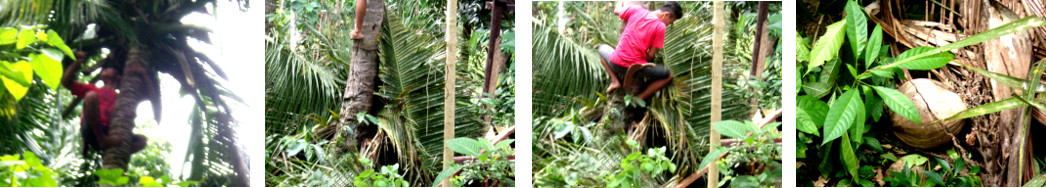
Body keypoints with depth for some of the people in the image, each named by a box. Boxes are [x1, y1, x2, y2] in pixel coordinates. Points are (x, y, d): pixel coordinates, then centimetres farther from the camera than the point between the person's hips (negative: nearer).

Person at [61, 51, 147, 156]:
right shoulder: (92, 89, 30)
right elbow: (66, 82, 23)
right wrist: (77, 62, 13)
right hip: (90, 131, -3)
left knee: (142, 140, -16)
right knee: (91, 96, -26)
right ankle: (103, 140, -30)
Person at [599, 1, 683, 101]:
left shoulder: (636, 9, 2)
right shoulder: (660, 26, -7)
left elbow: (616, 10, 21)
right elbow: (651, 55, -6)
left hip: (616, 63, 3)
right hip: (637, 67, -3)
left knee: (602, 48, 35)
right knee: (668, 75, 16)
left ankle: (614, 80, 15)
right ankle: (640, 98, 3)